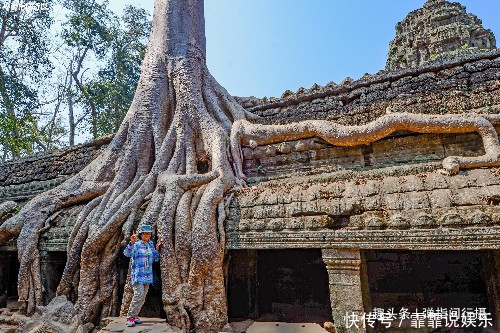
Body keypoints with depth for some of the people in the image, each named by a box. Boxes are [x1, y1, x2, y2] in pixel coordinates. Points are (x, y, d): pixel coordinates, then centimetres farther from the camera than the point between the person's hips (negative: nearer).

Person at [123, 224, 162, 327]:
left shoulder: (151, 245, 8)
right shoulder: (136, 244, -8)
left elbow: (156, 259, 14)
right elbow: (127, 253, -26)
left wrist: (157, 248, -1)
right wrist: (132, 242, -39)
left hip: (148, 275, 6)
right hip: (137, 275, -6)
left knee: (143, 297, 10)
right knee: (138, 295, -16)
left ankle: (135, 315, 24)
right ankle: (130, 317, -4)